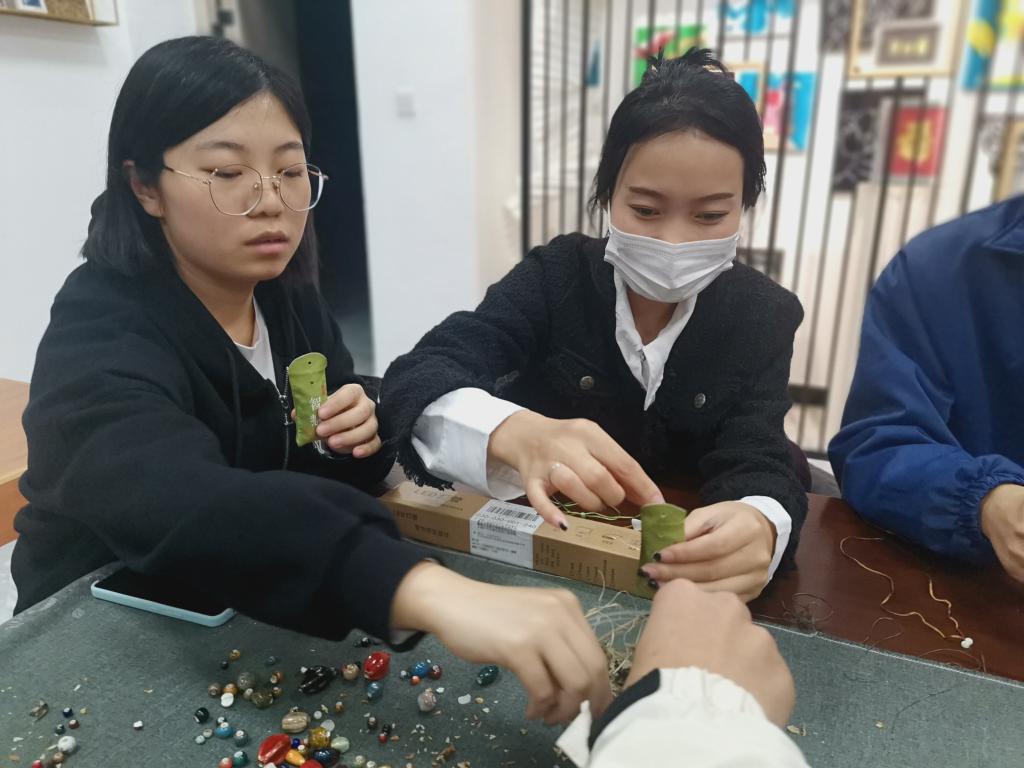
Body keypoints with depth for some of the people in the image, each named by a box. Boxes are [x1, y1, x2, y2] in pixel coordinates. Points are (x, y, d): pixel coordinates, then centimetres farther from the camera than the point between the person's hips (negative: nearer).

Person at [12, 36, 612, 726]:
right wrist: (431, 589, -59)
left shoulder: (290, 299, -4)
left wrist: (363, 436, -20)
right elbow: (180, 506, -45)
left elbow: (335, 482, 4)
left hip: (254, 620, 5)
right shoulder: (102, 334, -24)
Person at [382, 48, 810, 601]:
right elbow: (416, 377, -23)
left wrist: (757, 523, -41)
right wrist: (515, 433, -46)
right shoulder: (556, 275, -11)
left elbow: (755, 459, -15)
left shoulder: (764, 317, -5)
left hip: (681, 564, 2)